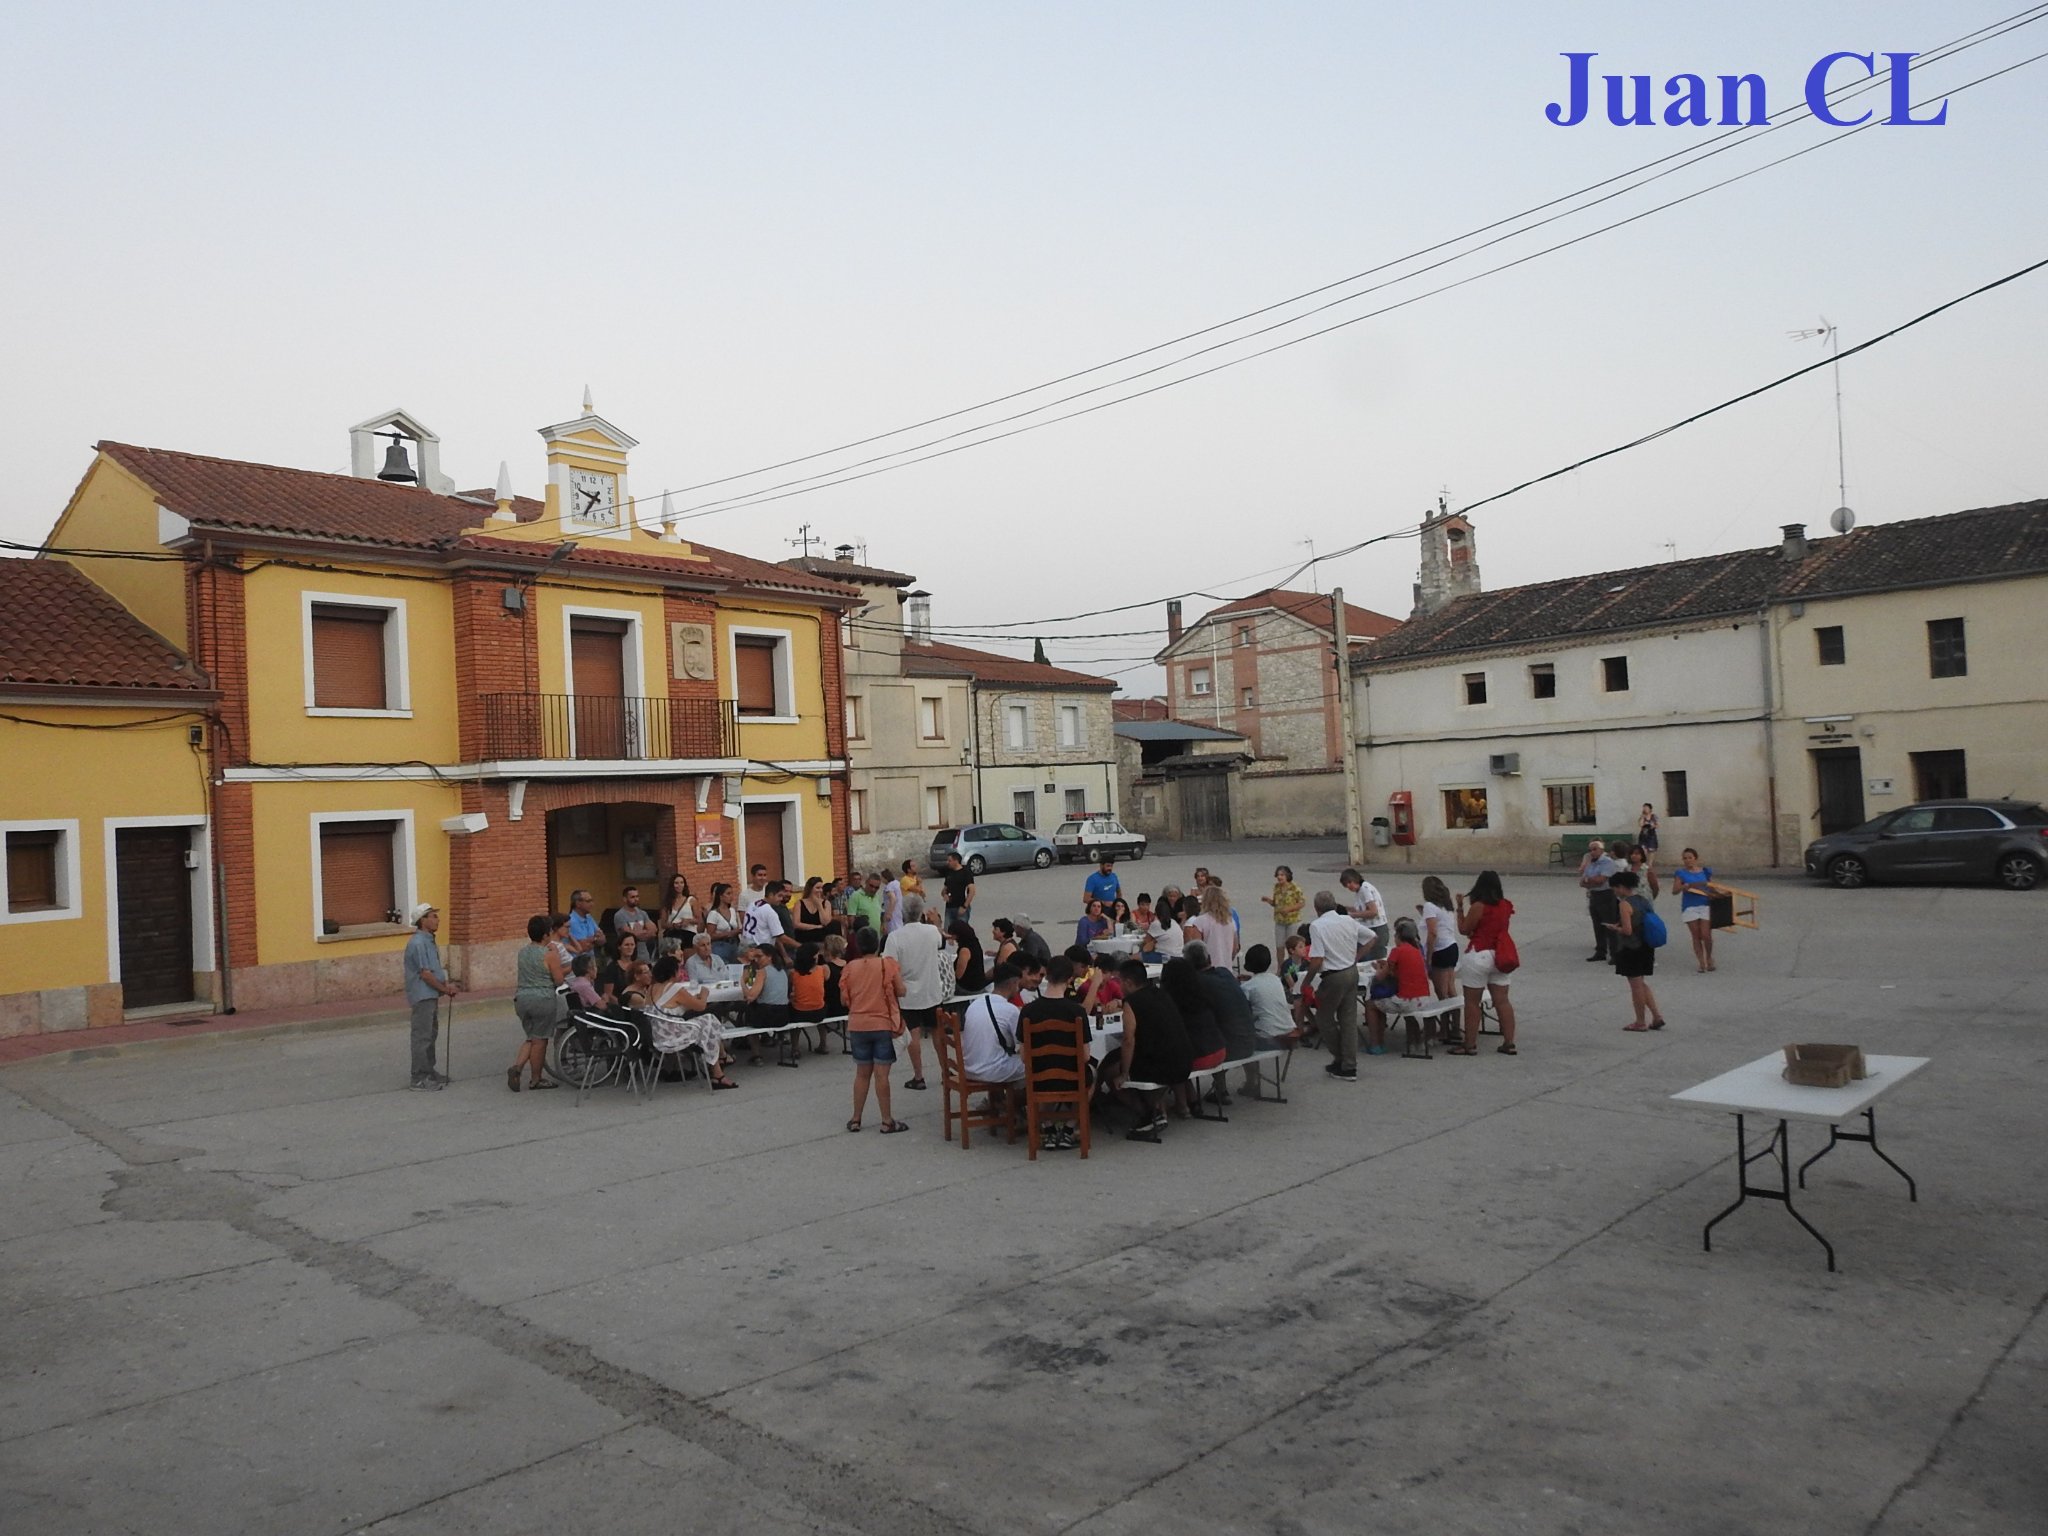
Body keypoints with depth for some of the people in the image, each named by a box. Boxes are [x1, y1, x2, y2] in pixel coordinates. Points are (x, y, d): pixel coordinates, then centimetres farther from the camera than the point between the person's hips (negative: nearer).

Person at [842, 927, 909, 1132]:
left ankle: (856, 1119, 18)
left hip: (857, 1027, 3)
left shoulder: (850, 967, 1)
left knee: (862, 1073, 14)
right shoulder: (888, 964, -7)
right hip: (883, 1026, -3)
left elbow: (844, 999, 5)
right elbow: (901, 992, -5)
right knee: (881, 1074, -1)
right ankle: (887, 1121, 4)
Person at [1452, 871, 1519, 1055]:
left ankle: (1470, 1044, 6)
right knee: (1502, 1001, 9)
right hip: (1499, 956, 7)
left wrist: (1460, 908, 0)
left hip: (1479, 956, -6)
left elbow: (1464, 929, -7)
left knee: (1472, 1002, 2)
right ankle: (1509, 1043, 11)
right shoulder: (1505, 905, 4)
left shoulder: (1478, 906, -15)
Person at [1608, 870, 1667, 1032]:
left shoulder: (1624, 904, -18)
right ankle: (1657, 1016, 16)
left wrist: (1615, 928, -4)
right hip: (1646, 947, 8)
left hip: (1631, 950, -8)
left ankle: (1640, 1022, 12)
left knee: (1636, 986, 3)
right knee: (1641, 984, 19)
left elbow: (1627, 930, -23)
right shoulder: (1644, 899, 6)